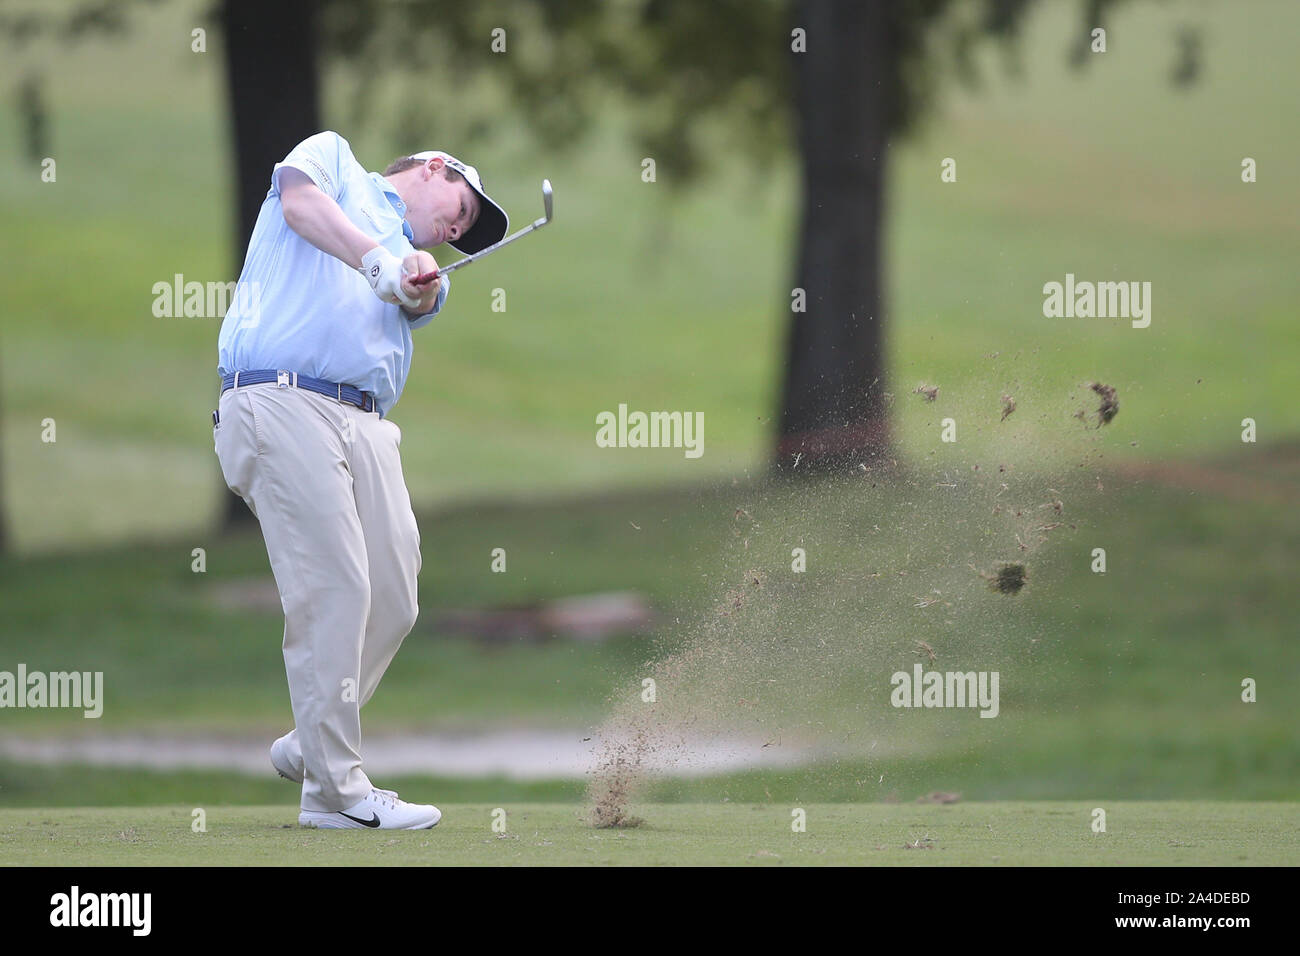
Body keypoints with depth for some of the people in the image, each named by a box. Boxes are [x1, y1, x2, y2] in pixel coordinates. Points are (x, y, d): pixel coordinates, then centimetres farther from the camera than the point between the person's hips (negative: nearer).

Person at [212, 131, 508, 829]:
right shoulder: (333, 157, 14)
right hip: (282, 399, -7)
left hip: (365, 423, 7)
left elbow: (421, 300, 6)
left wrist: (420, 279, -19)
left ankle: (309, 745, 20)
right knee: (335, 588, -13)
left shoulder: (414, 248, 30)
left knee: (394, 601, 2)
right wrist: (376, 257, -25)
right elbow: (300, 197, -10)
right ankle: (335, 790, -10)